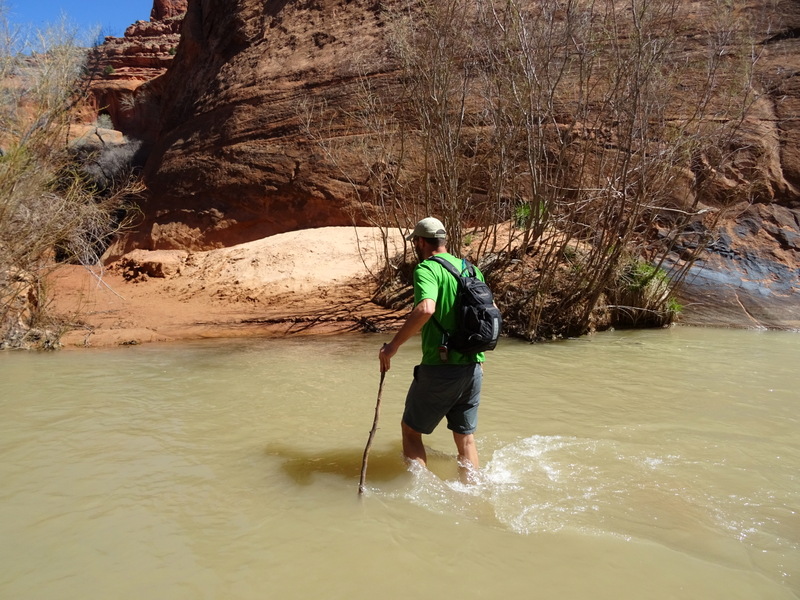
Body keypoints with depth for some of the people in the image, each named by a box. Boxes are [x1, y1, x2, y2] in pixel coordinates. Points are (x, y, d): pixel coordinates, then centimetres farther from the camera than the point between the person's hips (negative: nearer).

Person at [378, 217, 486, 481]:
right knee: (465, 437, 17)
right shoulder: (471, 269, 10)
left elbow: (425, 309, -30)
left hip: (440, 368, -6)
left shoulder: (427, 269, -11)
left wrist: (393, 345, -22)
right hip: (473, 367, 6)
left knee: (411, 429, 13)